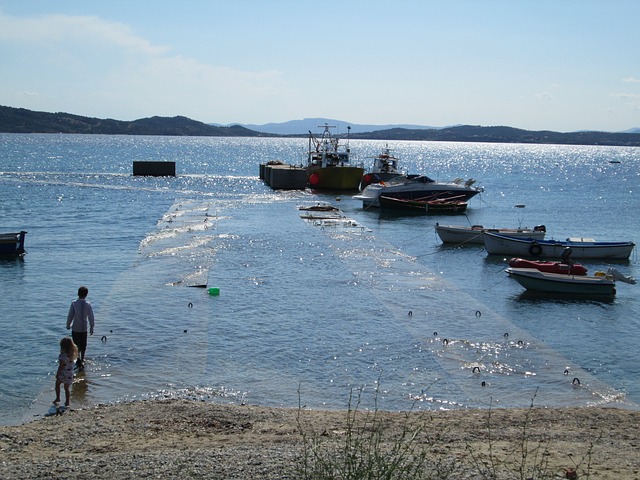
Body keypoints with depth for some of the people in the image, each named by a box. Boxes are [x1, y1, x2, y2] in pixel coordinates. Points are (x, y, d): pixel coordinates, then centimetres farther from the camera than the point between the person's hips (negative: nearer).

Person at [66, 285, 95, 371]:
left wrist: (68, 325, 5)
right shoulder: (88, 304, -8)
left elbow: (70, 315, -10)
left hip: (75, 328, -2)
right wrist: (91, 328, 10)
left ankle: (79, 359, -13)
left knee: (77, 345, 9)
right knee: (83, 345, 17)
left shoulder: (74, 303, -13)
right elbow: (91, 317, -2)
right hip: (84, 328, 2)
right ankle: (82, 361, 23)